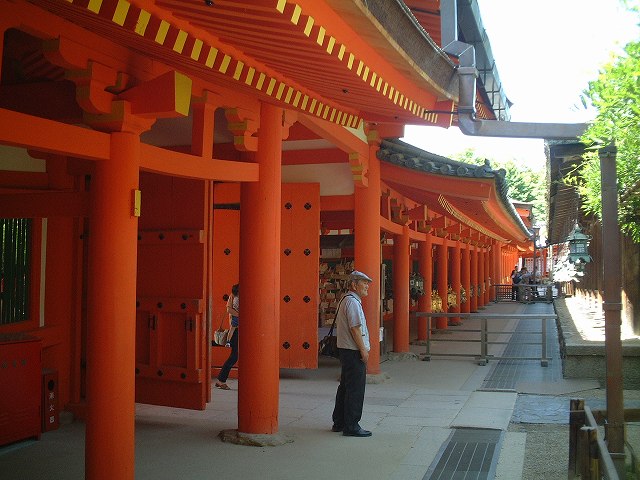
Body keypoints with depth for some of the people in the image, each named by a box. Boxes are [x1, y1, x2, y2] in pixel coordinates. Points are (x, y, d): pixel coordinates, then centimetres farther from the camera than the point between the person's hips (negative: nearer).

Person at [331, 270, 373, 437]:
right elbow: (355, 329, -20)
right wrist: (363, 350, -16)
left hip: (345, 350, 11)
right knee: (355, 389, -5)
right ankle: (351, 426, 0)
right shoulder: (352, 302, -15)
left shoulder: (345, 300, 18)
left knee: (345, 386, 16)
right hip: (354, 351, -11)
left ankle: (339, 423, 24)